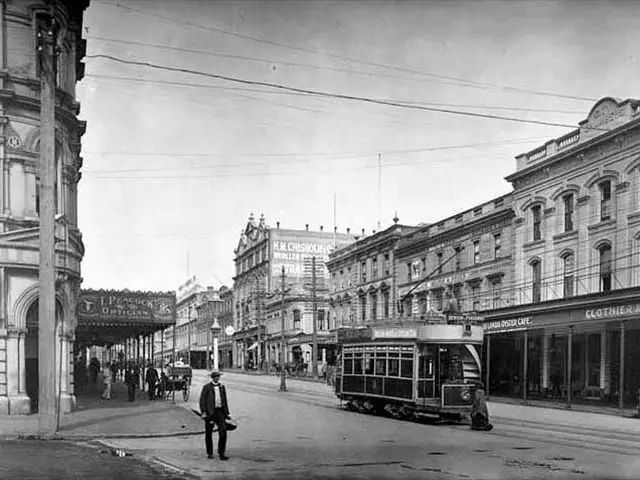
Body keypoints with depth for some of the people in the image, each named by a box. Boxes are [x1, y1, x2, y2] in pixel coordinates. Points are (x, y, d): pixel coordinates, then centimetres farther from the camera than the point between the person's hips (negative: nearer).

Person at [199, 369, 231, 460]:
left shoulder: (222, 387, 13)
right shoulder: (207, 387, 0)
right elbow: (202, 400, -3)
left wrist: (226, 413, 15)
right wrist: (203, 412, -12)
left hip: (220, 411, 3)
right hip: (210, 412, -3)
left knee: (223, 431, -9)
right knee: (208, 433, 6)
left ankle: (221, 453, -3)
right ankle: (210, 453, 21)